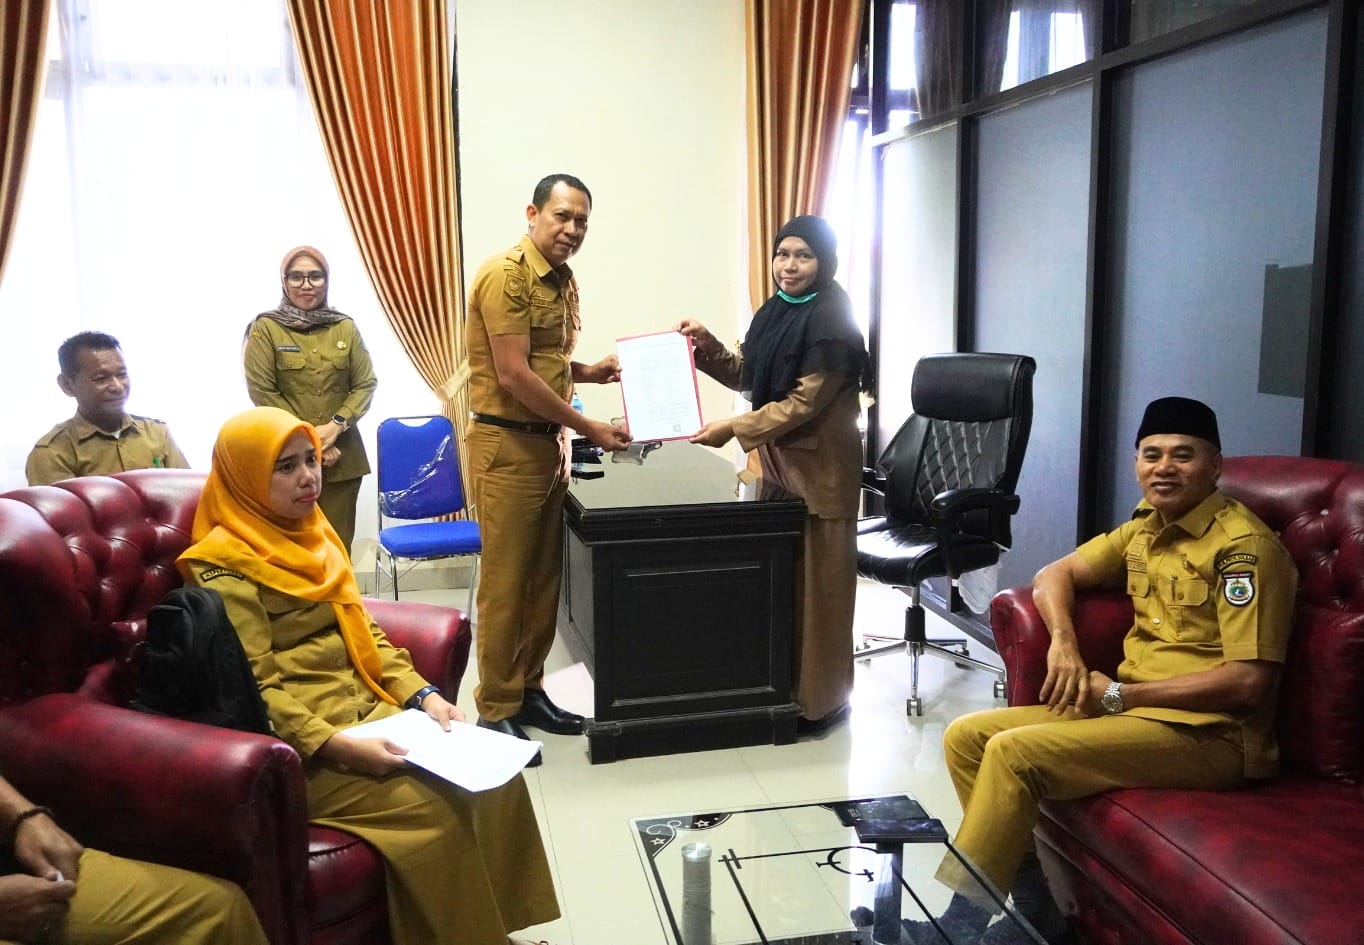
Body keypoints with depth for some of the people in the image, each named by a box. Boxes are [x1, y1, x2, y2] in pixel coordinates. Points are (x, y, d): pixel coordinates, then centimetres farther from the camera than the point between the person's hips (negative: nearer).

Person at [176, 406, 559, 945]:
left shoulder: (312, 535, 13)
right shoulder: (227, 572, -11)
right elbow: (256, 693, -17)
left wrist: (421, 693, 1)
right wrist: (338, 745, -26)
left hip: (370, 712, 8)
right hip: (303, 749, -8)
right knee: (436, 807, -24)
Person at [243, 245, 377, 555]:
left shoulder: (345, 327, 9)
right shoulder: (265, 329, 0)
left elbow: (366, 384, 6)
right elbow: (263, 393, -4)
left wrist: (336, 425, -10)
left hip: (341, 454, 2)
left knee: (338, 544, 5)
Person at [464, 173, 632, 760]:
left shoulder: (563, 280, 13)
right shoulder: (505, 275, -14)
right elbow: (514, 376, -20)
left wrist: (590, 372, 2)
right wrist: (589, 428, -16)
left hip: (549, 443, 8)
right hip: (507, 446, -8)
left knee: (544, 580, 13)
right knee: (505, 584, -1)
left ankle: (528, 691, 26)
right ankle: (495, 711, 10)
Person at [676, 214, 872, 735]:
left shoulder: (831, 321, -15)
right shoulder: (774, 311, 10)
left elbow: (804, 402, -19)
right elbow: (747, 375, 17)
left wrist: (733, 429, -19)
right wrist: (707, 345, 2)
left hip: (819, 463, -8)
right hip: (777, 457, 8)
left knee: (817, 580, 1)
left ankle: (821, 699, 14)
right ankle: (782, 684, 26)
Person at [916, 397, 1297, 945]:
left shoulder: (1243, 545, -14)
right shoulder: (1145, 528, 11)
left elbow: (1248, 682, -20)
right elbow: (1055, 573, 18)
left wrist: (1119, 694, -15)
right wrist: (1064, 641, -4)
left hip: (1209, 734, -9)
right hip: (1132, 710, 9)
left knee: (1013, 752, -24)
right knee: (966, 736, -2)